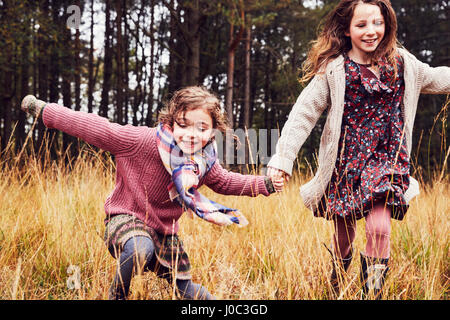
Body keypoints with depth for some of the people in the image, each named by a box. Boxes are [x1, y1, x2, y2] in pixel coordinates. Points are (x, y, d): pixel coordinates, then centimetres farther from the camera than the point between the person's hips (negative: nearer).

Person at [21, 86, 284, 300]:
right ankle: (117, 295, -9)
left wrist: (263, 185, 2)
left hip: (165, 231, 6)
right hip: (126, 218, -5)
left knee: (187, 292, 9)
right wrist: (44, 110, -23)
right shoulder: (143, 141, -27)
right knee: (140, 250, -39)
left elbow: (224, 182, 13)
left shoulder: (205, 161, -8)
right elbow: (96, 128, -25)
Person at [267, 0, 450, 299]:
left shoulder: (401, 63, 4)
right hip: (345, 162, -1)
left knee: (379, 229, -19)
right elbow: (303, 115, -8)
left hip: (386, 161, 1)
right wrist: (282, 159, -14)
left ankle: (372, 293, -2)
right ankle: (335, 292, 33)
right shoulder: (333, 70, -7)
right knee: (344, 237, 7)